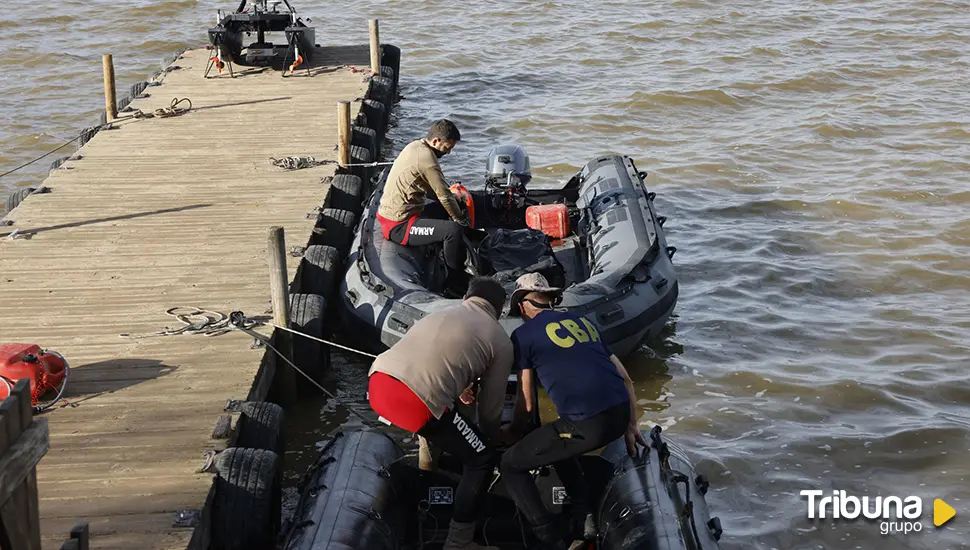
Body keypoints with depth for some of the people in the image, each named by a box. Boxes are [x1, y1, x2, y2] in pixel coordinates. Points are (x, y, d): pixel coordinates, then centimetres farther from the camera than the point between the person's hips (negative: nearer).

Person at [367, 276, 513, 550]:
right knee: (482, 459, 13)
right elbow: (491, 407, 19)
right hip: (417, 403, -6)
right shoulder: (501, 341, 15)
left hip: (378, 383, 6)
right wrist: (491, 440, 38)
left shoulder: (439, 314, 30)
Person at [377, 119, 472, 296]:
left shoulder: (415, 146, 8)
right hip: (399, 226, -11)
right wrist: (461, 220, -1)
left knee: (445, 209, 24)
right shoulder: (427, 159, -22)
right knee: (453, 229, -23)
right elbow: (445, 196, -16)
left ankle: (459, 266, 30)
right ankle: (455, 283, -6)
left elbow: (434, 190, 18)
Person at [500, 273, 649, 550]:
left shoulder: (523, 334, 5)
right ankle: (586, 518, 24)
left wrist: (511, 431, 25)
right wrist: (630, 426, 27)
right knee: (557, 441, 35)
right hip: (620, 413, 7)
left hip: (587, 424, -7)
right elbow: (625, 379, 21)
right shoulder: (583, 321, 22)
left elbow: (527, 405, 6)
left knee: (511, 464, 11)